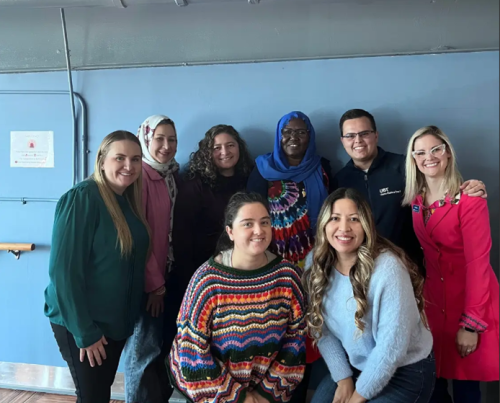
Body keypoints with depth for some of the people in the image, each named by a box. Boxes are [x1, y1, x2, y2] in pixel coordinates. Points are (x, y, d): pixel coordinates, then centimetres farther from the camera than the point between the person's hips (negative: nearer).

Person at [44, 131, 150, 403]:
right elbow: (64, 271, -22)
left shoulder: (128, 201, 4)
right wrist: (84, 332, -20)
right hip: (81, 324, -7)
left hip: (116, 320, 7)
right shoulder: (82, 198, -19)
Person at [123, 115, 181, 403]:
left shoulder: (172, 175, 9)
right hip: (143, 279, -7)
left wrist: (163, 277, 8)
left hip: (163, 275, 7)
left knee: (160, 344, 18)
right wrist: (153, 282, -14)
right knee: (144, 350, 4)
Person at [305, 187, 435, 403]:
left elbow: (392, 345, -24)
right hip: (355, 366, 5)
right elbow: (320, 326, -3)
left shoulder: (387, 267, -27)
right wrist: (343, 377, -7)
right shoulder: (315, 263, -10)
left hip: (405, 370, -4)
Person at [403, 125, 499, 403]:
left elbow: (478, 261, -17)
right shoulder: (415, 200, 3)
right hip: (433, 299, 5)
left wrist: (471, 323, -17)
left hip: (469, 299, -4)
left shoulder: (469, 198, -14)